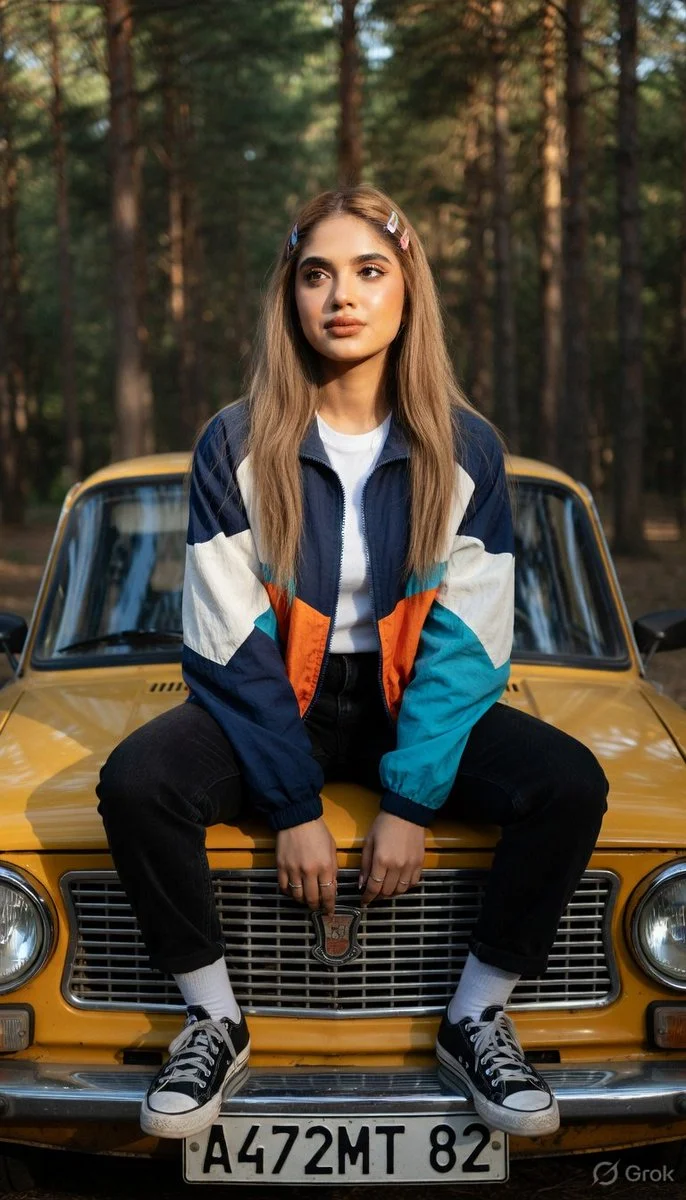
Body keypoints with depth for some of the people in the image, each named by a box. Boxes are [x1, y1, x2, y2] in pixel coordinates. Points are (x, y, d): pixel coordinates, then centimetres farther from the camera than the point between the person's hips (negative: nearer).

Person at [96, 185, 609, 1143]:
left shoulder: (465, 447, -5)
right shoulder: (236, 446, -8)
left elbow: (466, 643, -8)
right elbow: (231, 643, -12)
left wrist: (411, 802, -18)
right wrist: (293, 808, -19)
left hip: (411, 704, 1)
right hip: (273, 701, -1)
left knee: (570, 784, -25)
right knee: (134, 782, -30)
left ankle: (477, 1019, -6)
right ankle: (214, 1021, -9)